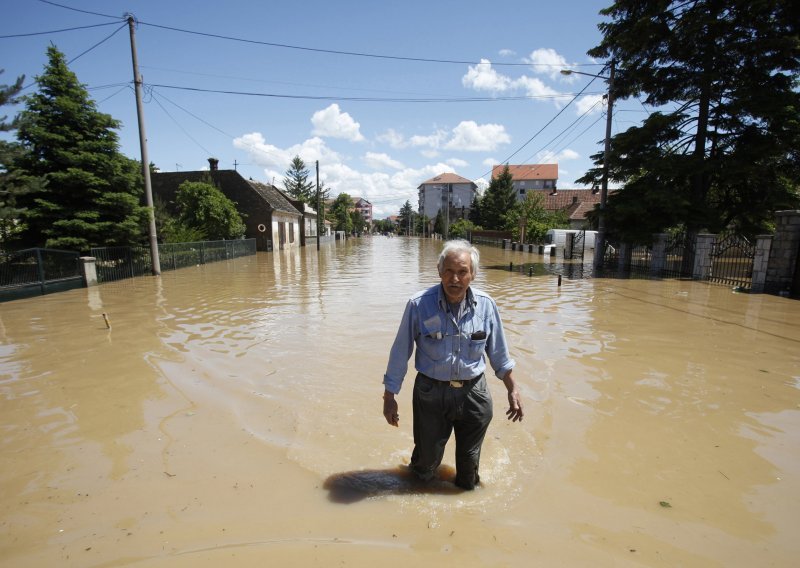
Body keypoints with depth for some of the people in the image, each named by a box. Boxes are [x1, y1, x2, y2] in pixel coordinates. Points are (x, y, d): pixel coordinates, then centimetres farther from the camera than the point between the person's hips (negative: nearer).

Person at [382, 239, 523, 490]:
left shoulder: (486, 305, -8)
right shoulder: (419, 304, -16)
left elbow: (499, 354, 6)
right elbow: (400, 353, -8)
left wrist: (512, 390, 10)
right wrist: (389, 397, -4)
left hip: (474, 393, 2)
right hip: (431, 392, -1)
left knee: (469, 461, 18)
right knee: (427, 459, 15)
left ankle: (467, 489, 50)